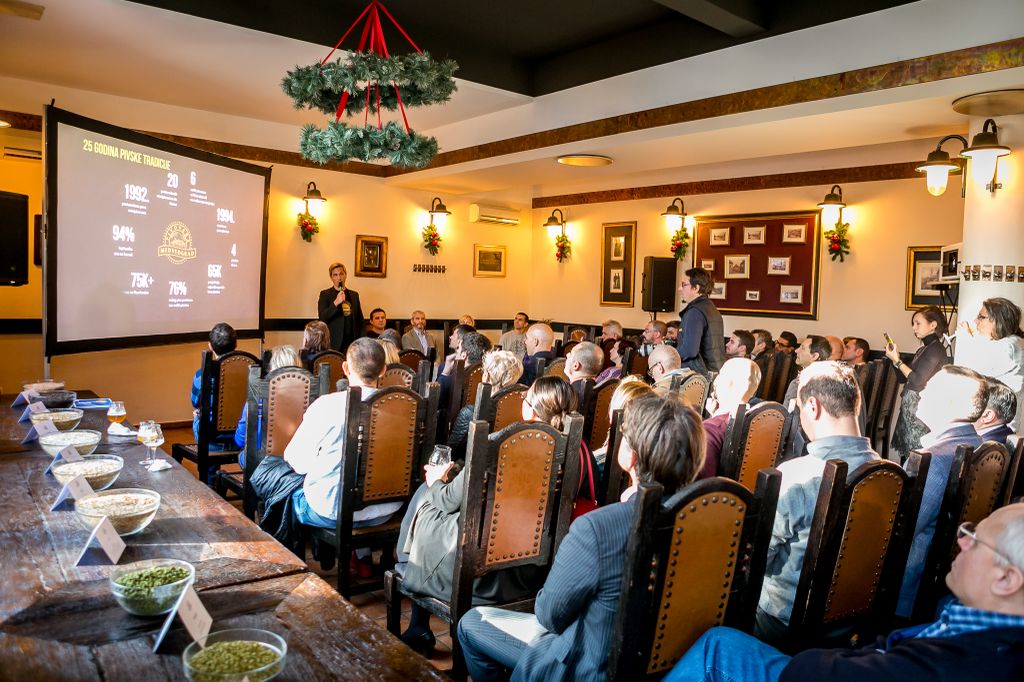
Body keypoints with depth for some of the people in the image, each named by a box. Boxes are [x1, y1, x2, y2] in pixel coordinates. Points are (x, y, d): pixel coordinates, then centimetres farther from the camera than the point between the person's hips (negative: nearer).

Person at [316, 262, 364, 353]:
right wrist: (336, 303, -18)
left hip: (352, 342, 3)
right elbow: (322, 317, -8)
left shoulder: (354, 295, 15)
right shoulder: (325, 294, 4)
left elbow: (360, 321, 18)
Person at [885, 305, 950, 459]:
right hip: (910, 409, 9)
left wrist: (897, 360, -11)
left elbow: (917, 381, -18)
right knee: (906, 455, 9)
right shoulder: (923, 349, 16)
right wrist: (895, 356, 7)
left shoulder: (935, 349, -11)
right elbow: (902, 378, 19)